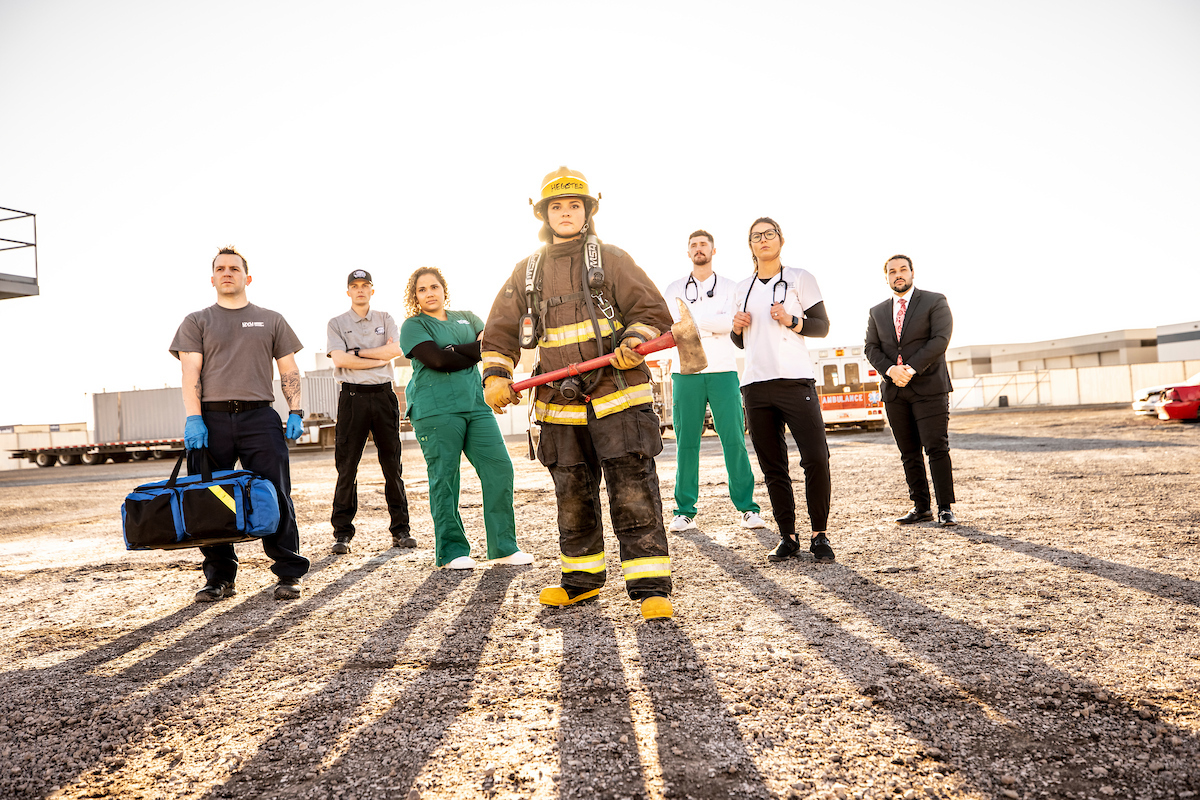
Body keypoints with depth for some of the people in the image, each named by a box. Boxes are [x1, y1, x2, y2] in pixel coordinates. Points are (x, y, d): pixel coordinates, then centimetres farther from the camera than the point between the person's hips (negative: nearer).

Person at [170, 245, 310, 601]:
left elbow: (289, 371, 13)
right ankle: (220, 578, 13)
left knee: (275, 497, -5)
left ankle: (289, 574, 1)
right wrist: (193, 419, -9)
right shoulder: (197, 321, 14)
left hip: (260, 417, 0)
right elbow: (190, 373, 3)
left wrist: (295, 413, 0)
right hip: (211, 419, 1)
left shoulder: (271, 320, 16)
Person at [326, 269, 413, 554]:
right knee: (347, 466, -1)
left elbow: (396, 349, -3)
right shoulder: (337, 323, 9)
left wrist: (358, 352, -5)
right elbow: (339, 360, -7)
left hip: (383, 394, 2)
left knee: (392, 464, 3)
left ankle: (400, 529, 10)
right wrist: (380, 359, -6)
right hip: (352, 396, -2)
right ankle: (342, 533, 5)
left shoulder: (385, 319, 15)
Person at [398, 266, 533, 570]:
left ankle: (504, 548, 6)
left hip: (475, 405, 5)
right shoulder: (413, 326, 5)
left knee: (499, 469, -3)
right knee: (444, 480, -2)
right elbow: (438, 360, -12)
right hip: (435, 410, -4)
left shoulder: (466, 318, 21)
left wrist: (455, 352, -10)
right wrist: (476, 350, -3)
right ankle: (452, 551, 11)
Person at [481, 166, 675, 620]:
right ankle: (581, 578, 28)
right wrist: (496, 377, -2)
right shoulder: (526, 273, 14)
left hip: (618, 399, -4)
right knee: (573, 498, 13)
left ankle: (650, 586, 0)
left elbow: (652, 310, 1)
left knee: (633, 493, -7)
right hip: (561, 410, 4)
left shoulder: (611, 259, 4)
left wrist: (633, 343, -19)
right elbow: (499, 334, 15)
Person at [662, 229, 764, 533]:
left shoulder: (729, 286, 12)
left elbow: (727, 323, -6)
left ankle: (747, 507, 3)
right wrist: (712, 326, -10)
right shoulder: (675, 289, 14)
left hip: (723, 371, -1)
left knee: (734, 440, -4)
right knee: (686, 442, 0)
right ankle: (685, 511, 6)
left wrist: (691, 318, -10)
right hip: (685, 372, 1)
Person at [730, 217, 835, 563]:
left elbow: (822, 326, 3)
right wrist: (736, 327, 3)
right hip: (755, 385, 4)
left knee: (816, 459, -12)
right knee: (772, 467, 4)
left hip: (795, 379, -4)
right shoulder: (743, 287, 18)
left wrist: (791, 321, -14)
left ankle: (820, 535, 1)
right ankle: (788, 536, 11)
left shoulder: (799, 278, 6)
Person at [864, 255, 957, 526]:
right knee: (909, 453, 6)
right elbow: (871, 348, 7)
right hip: (894, 391, 4)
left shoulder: (935, 302, 4)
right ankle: (921, 507, 12)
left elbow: (941, 339, -8)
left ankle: (945, 508, -2)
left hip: (929, 387, -4)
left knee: (937, 448, -8)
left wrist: (912, 368, -17)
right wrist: (890, 370, -13)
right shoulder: (877, 312, 16)